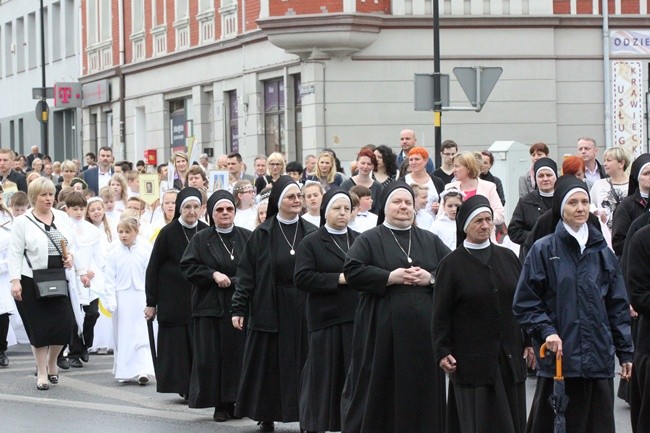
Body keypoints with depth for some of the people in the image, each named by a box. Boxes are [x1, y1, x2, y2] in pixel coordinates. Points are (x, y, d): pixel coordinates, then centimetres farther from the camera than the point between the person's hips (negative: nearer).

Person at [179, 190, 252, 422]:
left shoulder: (247, 238, 7)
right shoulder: (201, 240, 5)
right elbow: (188, 267, 0)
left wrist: (233, 280, -10)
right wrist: (213, 275, -12)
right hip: (211, 306, -1)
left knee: (239, 354, 0)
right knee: (213, 356, -3)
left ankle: (239, 401, 8)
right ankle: (220, 404, 2)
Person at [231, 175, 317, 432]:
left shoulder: (311, 233, 5)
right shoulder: (262, 234, 1)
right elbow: (246, 273, 0)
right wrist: (238, 308, -6)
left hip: (303, 309, 1)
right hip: (270, 310, -1)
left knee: (303, 361, 1)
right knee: (269, 364, 3)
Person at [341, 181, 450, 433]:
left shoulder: (431, 241, 15)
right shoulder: (369, 240, 5)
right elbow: (352, 272, -8)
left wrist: (430, 278, -9)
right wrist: (391, 277, -14)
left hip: (423, 329, 3)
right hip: (382, 331, -3)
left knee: (422, 391, 3)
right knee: (380, 388, -2)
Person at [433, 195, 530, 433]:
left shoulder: (508, 258, 9)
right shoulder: (451, 264, -1)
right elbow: (441, 313, -2)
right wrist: (442, 352, -9)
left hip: (510, 356, 4)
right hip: (472, 358, -4)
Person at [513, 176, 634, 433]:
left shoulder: (602, 252, 11)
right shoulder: (543, 251, 0)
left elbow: (618, 306, 13)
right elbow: (524, 303, 0)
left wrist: (625, 351, 9)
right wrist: (546, 331, -14)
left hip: (598, 358, 3)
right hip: (558, 358, -3)